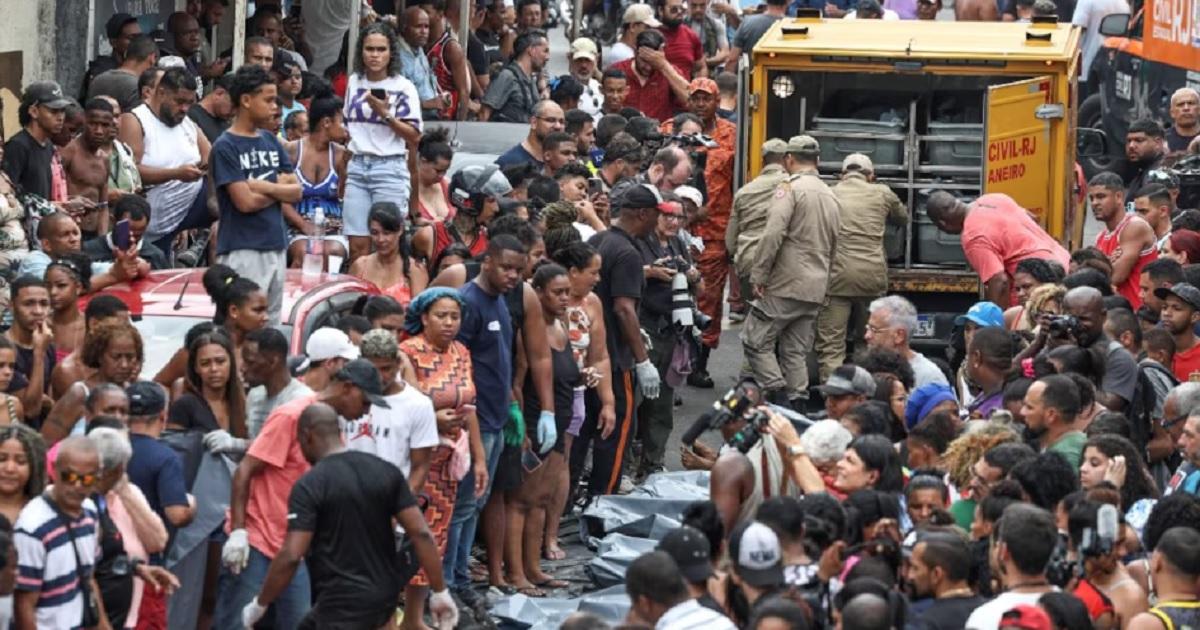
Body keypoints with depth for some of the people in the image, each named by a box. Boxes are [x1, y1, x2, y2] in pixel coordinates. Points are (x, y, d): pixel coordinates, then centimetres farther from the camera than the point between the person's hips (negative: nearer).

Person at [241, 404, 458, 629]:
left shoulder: (309, 486, -13)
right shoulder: (386, 472, 4)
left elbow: (291, 556, -19)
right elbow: (421, 534, 1)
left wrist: (259, 605, -7)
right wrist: (440, 592, 6)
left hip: (344, 603, -8)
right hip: (385, 598, 8)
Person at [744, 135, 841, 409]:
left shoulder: (790, 189, -9)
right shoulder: (832, 196, 16)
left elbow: (773, 235, -18)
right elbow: (833, 245, 20)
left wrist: (758, 276, -14)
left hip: (786, 285, -7)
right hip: (816, 290, 7)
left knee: (755, 340, -2)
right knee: (796, 351, 11)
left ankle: (778, 394, -12)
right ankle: (798, 403, 7)